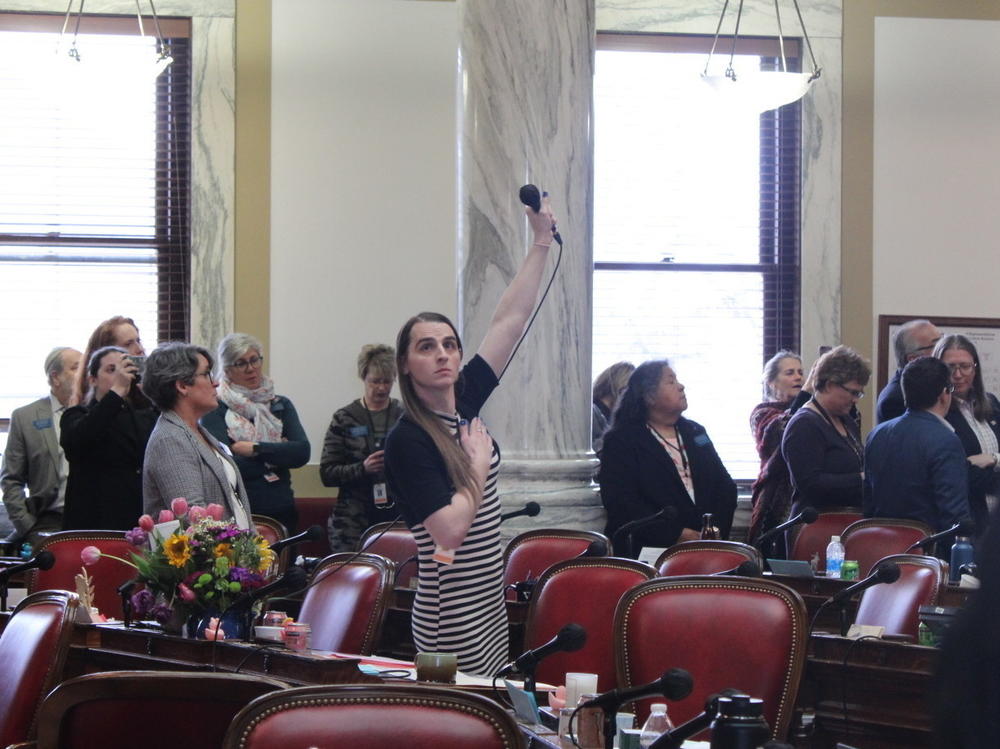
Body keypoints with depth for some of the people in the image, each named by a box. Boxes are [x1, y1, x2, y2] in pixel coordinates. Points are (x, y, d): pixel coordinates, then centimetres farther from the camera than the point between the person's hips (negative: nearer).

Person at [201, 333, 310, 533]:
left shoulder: (281, 405, 12)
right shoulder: (215, 409, -2)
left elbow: (302, 452, -2)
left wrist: (255, 449, -10)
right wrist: (277, 453, -5)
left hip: (281, 512, 4)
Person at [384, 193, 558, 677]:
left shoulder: (465, 399, 7)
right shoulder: (407, 441, -14)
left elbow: (509, 320, 11)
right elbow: (449, 531, -23)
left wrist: (542, 241, 11)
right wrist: (479, 462, -9)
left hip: (489, 607, 8)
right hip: (452, 619, -8)